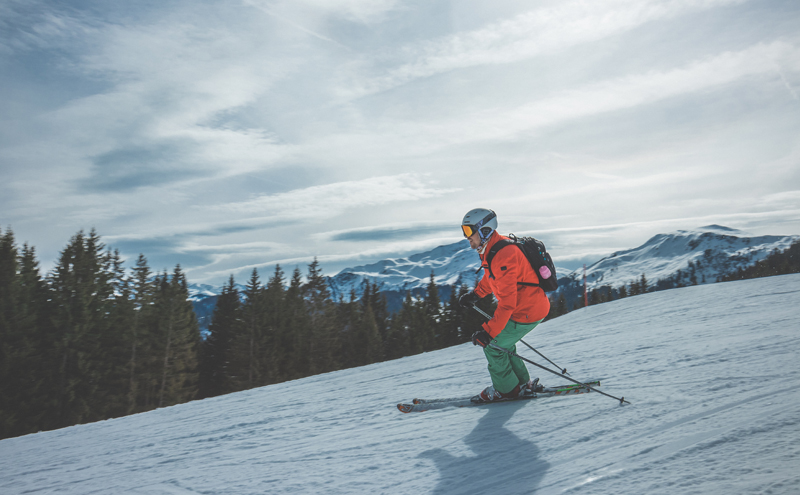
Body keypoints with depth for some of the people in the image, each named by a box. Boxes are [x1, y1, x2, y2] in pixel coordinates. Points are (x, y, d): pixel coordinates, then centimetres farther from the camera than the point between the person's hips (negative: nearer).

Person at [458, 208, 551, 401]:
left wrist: (488, 332, -30)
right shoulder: (492, 249, 3)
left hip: (527, 312, -10)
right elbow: (492, 277, 25)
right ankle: (522, 382, 34)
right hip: (534, 304, 10)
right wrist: (475, 295, 23)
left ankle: (507, 389, 19)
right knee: (502, 341, 21)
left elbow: (507, 302, -31)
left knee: (492, 345, 1)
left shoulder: (503, 256, -29)